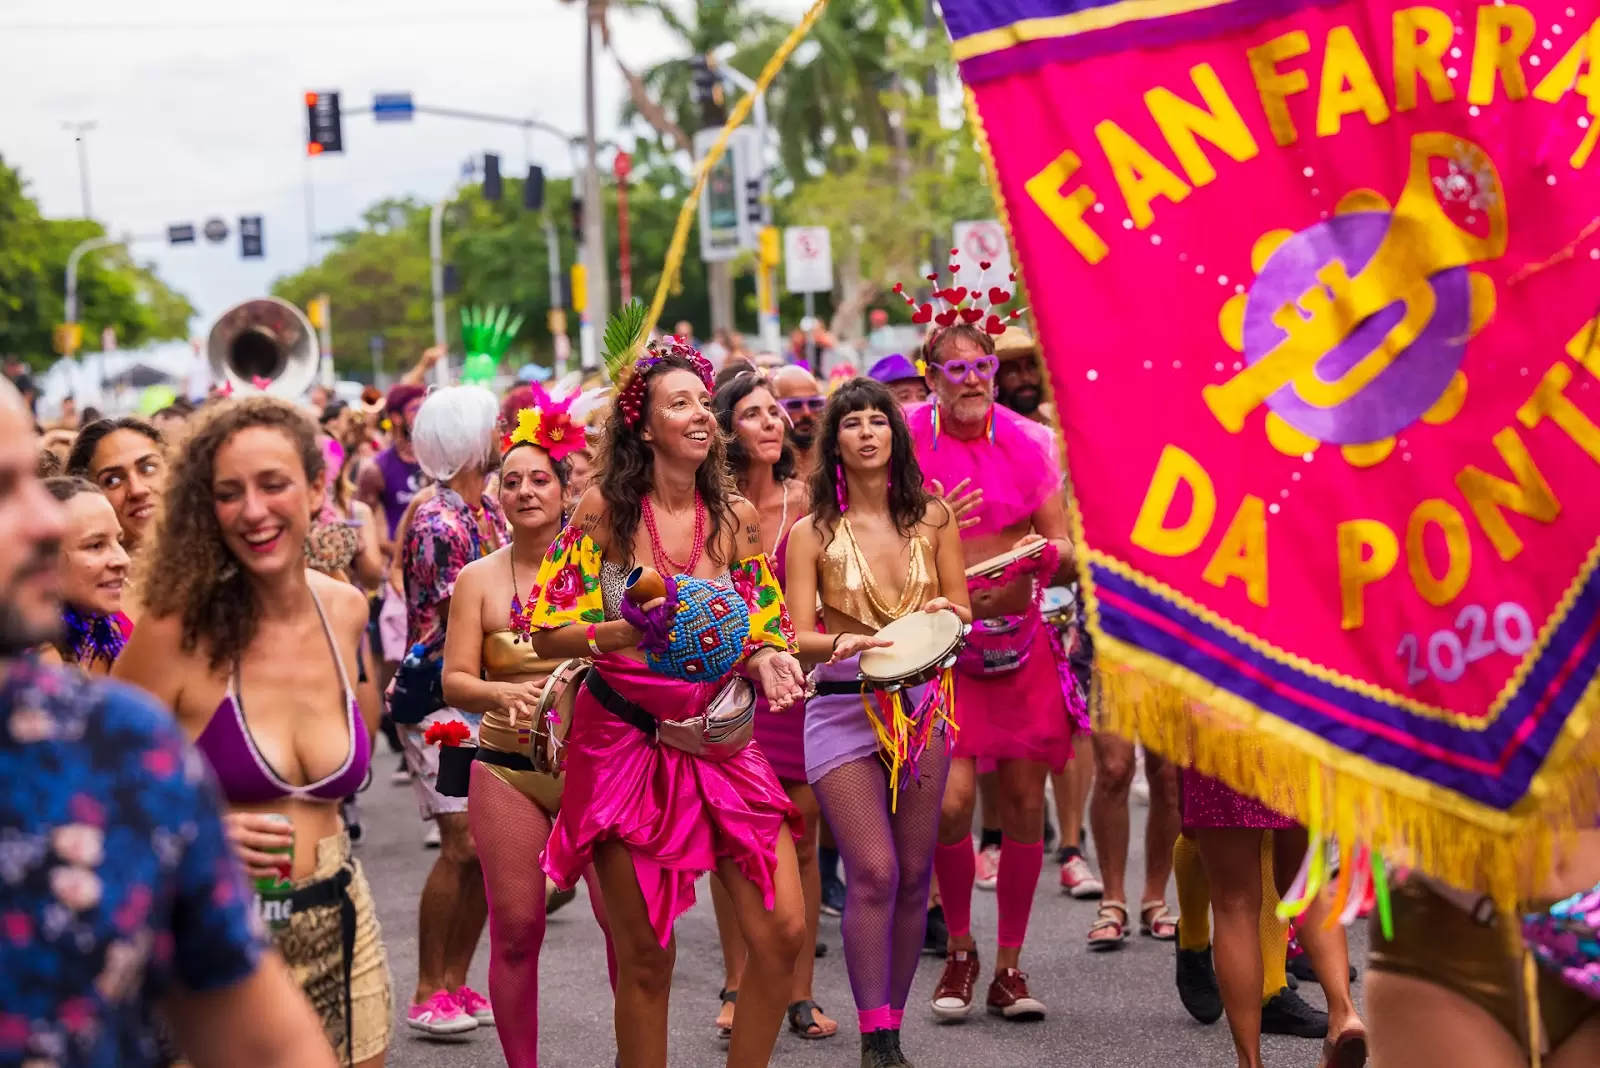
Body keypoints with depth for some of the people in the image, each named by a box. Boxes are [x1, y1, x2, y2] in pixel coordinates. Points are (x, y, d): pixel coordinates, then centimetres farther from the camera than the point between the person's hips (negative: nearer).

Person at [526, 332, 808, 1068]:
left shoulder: (735, 517, 3)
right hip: (624, 742, -3)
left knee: (783, 931, -6)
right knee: (646, 956, 2)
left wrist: (767, 660, -12)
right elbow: (549, 635, -5)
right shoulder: (605, 509, -5)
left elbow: (760, 632, 10)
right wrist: (627, 632, -22)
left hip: (719, 742, 3)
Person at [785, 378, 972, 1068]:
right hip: (843, 708, -3)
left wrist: (945, 615, -11)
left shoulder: (932, 517, 7)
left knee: (913, 875, 3)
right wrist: (846, 643, -25)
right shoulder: (813, 533, 1)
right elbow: (799, 637, -4)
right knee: (874, 871, -13)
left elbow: (962, 610, 13)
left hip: (921, 704, 3)